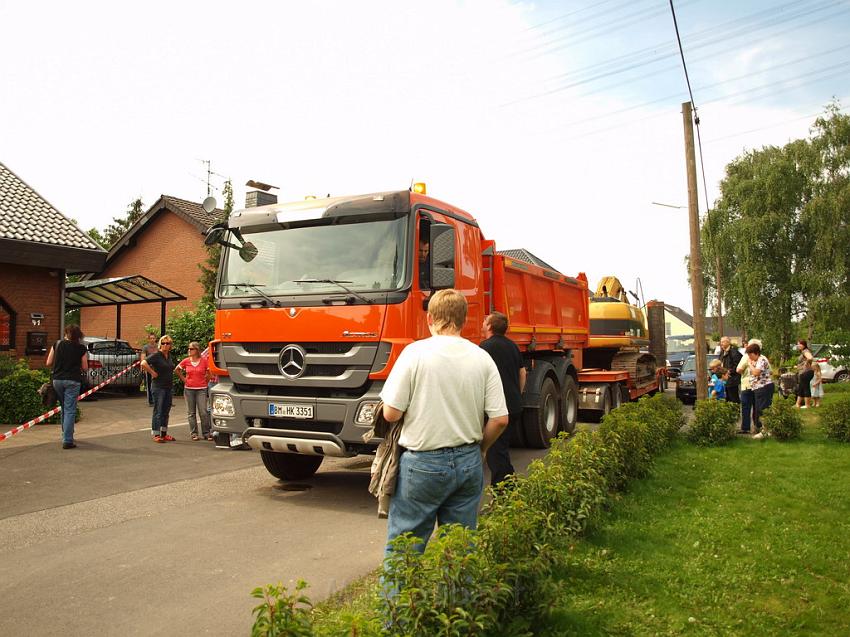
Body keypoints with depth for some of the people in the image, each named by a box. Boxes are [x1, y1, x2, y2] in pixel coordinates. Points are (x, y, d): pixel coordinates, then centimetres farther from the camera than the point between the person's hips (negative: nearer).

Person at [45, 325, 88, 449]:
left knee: (64, 408, 20)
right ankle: (67, 441, -6)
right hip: (72, 380, -3)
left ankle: (66, 435, 32)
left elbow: (49, 363, 5)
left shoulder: (57, 344, 5)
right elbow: (84, 368, 0)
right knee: (70, 410, -2)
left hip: (57, 379, 3)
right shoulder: (81, 348, -2)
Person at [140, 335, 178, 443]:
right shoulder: (156, 355, -12)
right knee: (158, 411, -3)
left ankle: (164, 434, 20)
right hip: (158, 387, -7)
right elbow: (143, 363, -26)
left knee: (166, 411, 12)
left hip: (169, 386, 7)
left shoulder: (170, 356, 10)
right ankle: (156, 435, 4)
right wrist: (153, 373, -19)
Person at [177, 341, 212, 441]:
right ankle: (194, 433, 14)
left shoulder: (204, 360, -4)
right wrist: (183, 379, 10)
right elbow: (177, 370, 16)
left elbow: (209, 372, 6)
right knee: (191, 413, 6)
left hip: (201, 389, -2)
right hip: (189, 389, 2)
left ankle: (206, 433, 5)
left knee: (203, 412, -5)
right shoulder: (186, 361, 2)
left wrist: (205, 380, 4)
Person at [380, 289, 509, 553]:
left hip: (423, 464, -3)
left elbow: (391, 414, -12)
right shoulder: (482, 358, -1)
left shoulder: (415, 352, -11)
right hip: (469, 463, 4)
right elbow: (500, 420, -2)